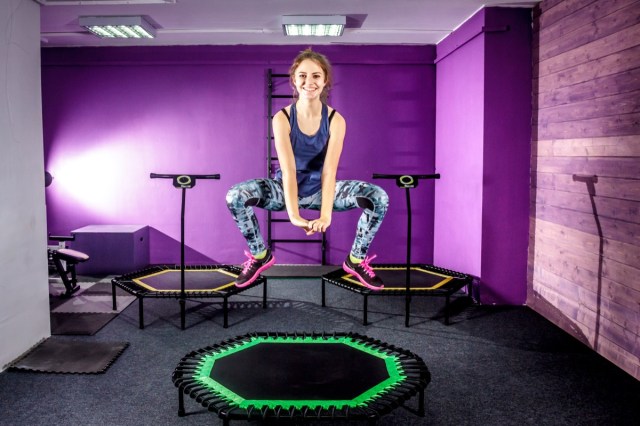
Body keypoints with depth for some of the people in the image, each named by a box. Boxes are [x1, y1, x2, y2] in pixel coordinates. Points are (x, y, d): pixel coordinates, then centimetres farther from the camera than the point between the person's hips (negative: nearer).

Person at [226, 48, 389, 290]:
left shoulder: (335, 120, -15)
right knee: (235, 197, -26)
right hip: (285, 190, 0)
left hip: (319, 189, 1)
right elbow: (288, 170, -27)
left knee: (379, 198, -22)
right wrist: (293, 215, -41)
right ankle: (259, 255, 0)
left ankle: (356, 260, 0)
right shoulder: (282, 119, -17)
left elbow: (329, 171, -26)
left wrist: (325, 215, -41)